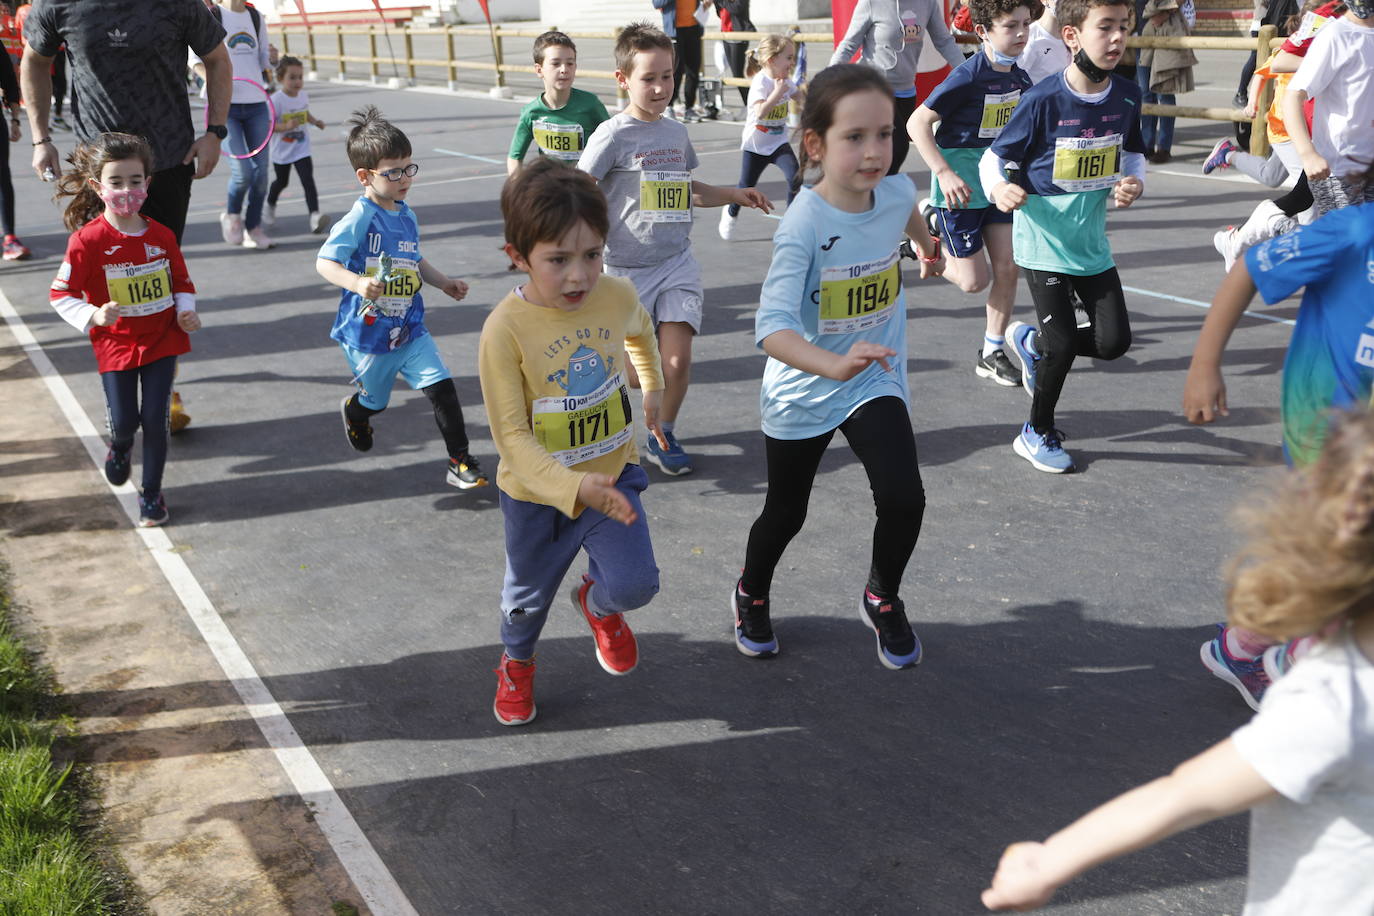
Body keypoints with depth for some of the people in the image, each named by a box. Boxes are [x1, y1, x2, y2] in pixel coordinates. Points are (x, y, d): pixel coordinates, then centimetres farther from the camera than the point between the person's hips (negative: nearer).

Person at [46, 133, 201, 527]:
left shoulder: (161, 236, -3)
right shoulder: (88, 239, -14)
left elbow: (182, 282, 11)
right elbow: (60, 294, -9)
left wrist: (186, 311, -7)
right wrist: (93, 316, -24)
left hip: (162, 340, 2)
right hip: (116, 344, -2)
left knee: (155, 420, -1)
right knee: (124, 421, 2)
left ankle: (152, 493, 16)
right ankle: (120, 446, 41)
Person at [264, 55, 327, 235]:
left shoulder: (303, 96, -2)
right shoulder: (276, 100, -21)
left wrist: (315, 121, 1)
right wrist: (285, 127, -35)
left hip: (302, 150, 3)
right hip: (282, 151, -3)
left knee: (308, 180, -15)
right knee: (282, 181, 18)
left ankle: (314, 216, -25)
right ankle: (270, 206, 48)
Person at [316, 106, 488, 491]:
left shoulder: (407, 216, 4)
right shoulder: (360, 218, -19)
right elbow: (324, 261, -24)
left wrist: (444, 282, 16)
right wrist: (357, 283, -40)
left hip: (410, 329, 5)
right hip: (367, 332, -5)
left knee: (442, 386, -9)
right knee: (374, 400, 16)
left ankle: (461, 462, -2)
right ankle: (354, 409, 54)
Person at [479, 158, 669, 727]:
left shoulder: (617, 296, -13)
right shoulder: (506, 328, -27)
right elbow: (512, 436, -26)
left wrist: (653, 389, 25)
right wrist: (572, 487, -39)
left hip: (613, 474, 2)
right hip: (538, 491, -2)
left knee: (634, 583, -12)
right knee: (529, 593, 19)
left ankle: (598, 603, 27)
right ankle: (517, 661, 54)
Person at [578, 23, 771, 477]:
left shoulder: (676, 132, 8)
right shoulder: (613, 135, -10)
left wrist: (733, 195, 14)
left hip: (677, 264, 4)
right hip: (626, 269, -4)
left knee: (677, 362, -8)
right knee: (633, 372, 1)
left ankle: (663, 436, 18)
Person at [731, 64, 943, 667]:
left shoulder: (896, 192, -12)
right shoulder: (805, 224, -29)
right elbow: (772, 326, -40)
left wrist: (929, 249, 36)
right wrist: (833, 364, -57)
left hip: (877, 383, 3)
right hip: (800, 392, -3)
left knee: (903, 498, -15)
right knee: (786, 514, 15)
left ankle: (882, 600, 16)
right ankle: (751, 595, 47)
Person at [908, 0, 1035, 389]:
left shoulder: (1019, 77, 2)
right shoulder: (969, 76, -20)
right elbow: (917, 122, -21)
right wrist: (944, 174, -27)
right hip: (960, 188, -6)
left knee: (1007, 269, 3)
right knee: (975, 280, -1)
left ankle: (991, 355, 17)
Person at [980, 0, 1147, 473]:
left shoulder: (1127, 96, -3)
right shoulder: (1043, 101, -17)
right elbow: (994, 158, -9)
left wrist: (1134, 182, -7)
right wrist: (999, 189, -29)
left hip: (1092, 242, 5)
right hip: (1044, 241, -5)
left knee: (1114, 340, 2)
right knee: (1063, 344, -4)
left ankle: (1033, 342, 31)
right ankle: (1037, 433, 21)